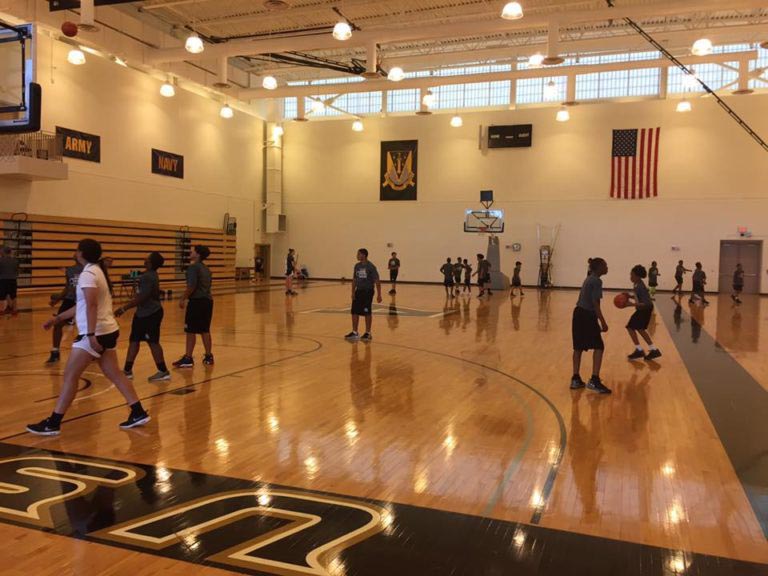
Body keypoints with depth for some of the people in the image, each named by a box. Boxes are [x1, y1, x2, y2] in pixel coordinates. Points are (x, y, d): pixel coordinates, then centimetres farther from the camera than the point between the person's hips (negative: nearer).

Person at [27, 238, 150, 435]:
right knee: (114, 374, 12)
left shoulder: (87, 274, -12)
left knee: (70, 376, -2)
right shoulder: (97, 271, 17)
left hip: (96, 333, -9)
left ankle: (53, 423, 4)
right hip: (109, 330, 9)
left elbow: (91, 305, -25)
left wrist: (91, 335, -30)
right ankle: (138, 413, 12)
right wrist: (57, 318, 27)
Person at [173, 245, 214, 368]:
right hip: (207, 300, 8)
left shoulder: (193, 267, -11)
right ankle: (208, 357, 16)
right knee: (205, 330, 13)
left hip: (196, 301, -8)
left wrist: (183, 298, -11)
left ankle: (188, 359, 3)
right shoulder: (206, 268, 16)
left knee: (191, 331, -1)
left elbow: (191, 286, -20)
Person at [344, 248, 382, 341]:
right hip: (358, 291, 6)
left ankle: (368, 333, 13)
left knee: (367, 313, 1)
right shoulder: (357, 266, 6)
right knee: (355, 312, 4)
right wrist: (353, 292, 9)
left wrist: (379, 295, -14)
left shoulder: (371, 267, -12)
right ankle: (354, 333, 14)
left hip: (368, 292, -6)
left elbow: (377, 281, -12)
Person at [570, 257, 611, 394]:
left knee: (578, 347, 12)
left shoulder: (589, 279, 18)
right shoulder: (596, 281, -10)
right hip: (587, 315, -9)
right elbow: (595, 303, -17)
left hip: (579, 313, 9)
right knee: (599, 347, -4)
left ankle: (576, 379, 16)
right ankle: (594, 380, -9)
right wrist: (603, 322, -16)